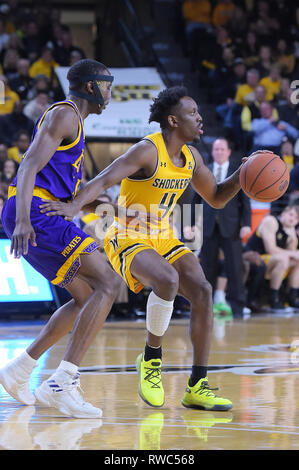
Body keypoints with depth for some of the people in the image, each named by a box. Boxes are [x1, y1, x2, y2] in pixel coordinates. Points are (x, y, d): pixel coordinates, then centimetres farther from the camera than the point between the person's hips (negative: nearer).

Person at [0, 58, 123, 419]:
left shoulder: (70, 120, 26)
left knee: (86, 297, 16)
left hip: (35, 216, 10)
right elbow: (31, 165, -19)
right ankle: (61, 384, -24)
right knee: (107, 282, -16)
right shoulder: (64, 115, -6)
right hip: (34, 214, -10)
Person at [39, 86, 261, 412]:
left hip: (163, 239, 8)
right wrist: (75, 205, -48)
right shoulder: (148, 151, -18)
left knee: (202, 291, -13)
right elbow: (104, 180, -30)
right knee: (168, 280, -35)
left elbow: (216, 198, 19)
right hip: (128, 239, -7)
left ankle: (197, 387, -8)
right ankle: (151, 358, -11)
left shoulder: (190, 156, 6)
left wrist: (241, 177, -1)